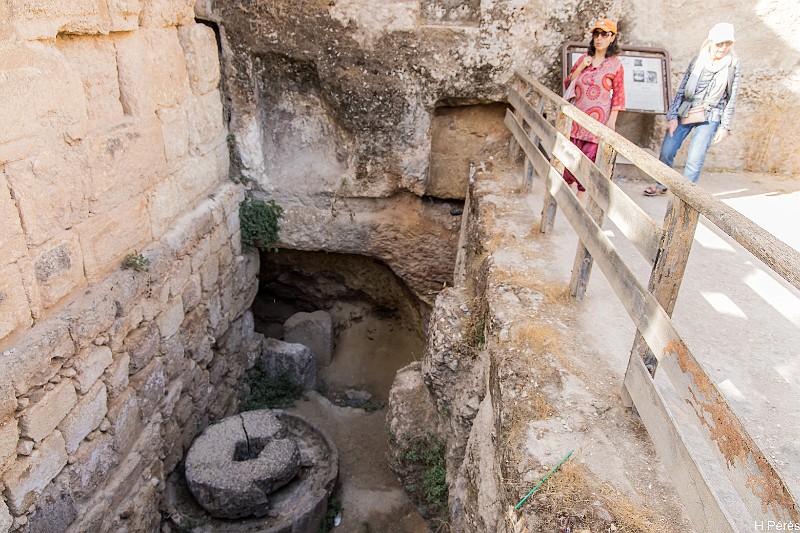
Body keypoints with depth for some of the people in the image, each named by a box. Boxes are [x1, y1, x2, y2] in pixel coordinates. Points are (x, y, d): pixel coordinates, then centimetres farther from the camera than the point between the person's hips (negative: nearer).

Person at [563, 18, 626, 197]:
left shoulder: (615, 65, 0)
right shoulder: (583, 59, 10)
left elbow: (618, 95, -1)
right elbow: (568, 83, 11)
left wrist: (612, 120, -9)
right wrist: (580, 68, -5)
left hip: (599, 118, -3)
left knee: (588, 157, -4)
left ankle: (580, 195, 6)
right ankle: (568, 186, 25)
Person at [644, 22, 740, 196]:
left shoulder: (732, 66, 0)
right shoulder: (698, 61, 2)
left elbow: (731, 99, 2)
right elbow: (681, 89, 4)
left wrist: (725, 126, -1)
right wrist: (672, 116, -2)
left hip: (709, 118, -2)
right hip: (685, 113, 2)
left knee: (695, 158, -6)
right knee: (667, 150, 0)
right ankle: (661, 185, 22)